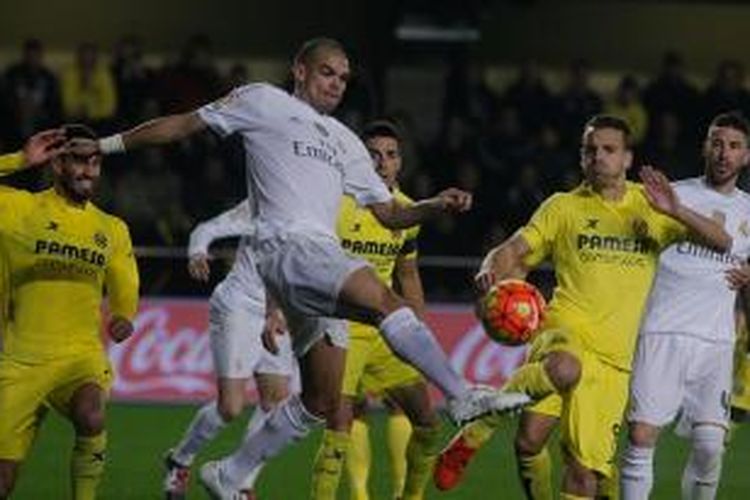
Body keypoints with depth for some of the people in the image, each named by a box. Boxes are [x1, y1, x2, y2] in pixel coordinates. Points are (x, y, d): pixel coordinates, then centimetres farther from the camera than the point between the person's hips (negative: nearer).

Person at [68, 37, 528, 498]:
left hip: (324, 261, 8)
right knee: (383, 299, -30)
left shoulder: (344, 141, 29)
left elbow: (388, 213, 27)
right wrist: (105, 145, 15)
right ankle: (463, 396, -37)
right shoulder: (264, 103, 12)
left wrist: (437, 205, 8)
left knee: (321, 401, 5)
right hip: (288, 246, -8)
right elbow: (186, 124, 15)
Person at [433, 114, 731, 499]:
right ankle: (475, 432, -19)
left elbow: (721, 241, 5)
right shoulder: (564, 207, 10)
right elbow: (511, 253, 9)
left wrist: (675, 212, -14)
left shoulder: (649, 205, 13)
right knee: (564, 370, -38)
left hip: (614, 360, 2)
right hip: (564, 332, -2)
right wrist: (490, 273, -16)